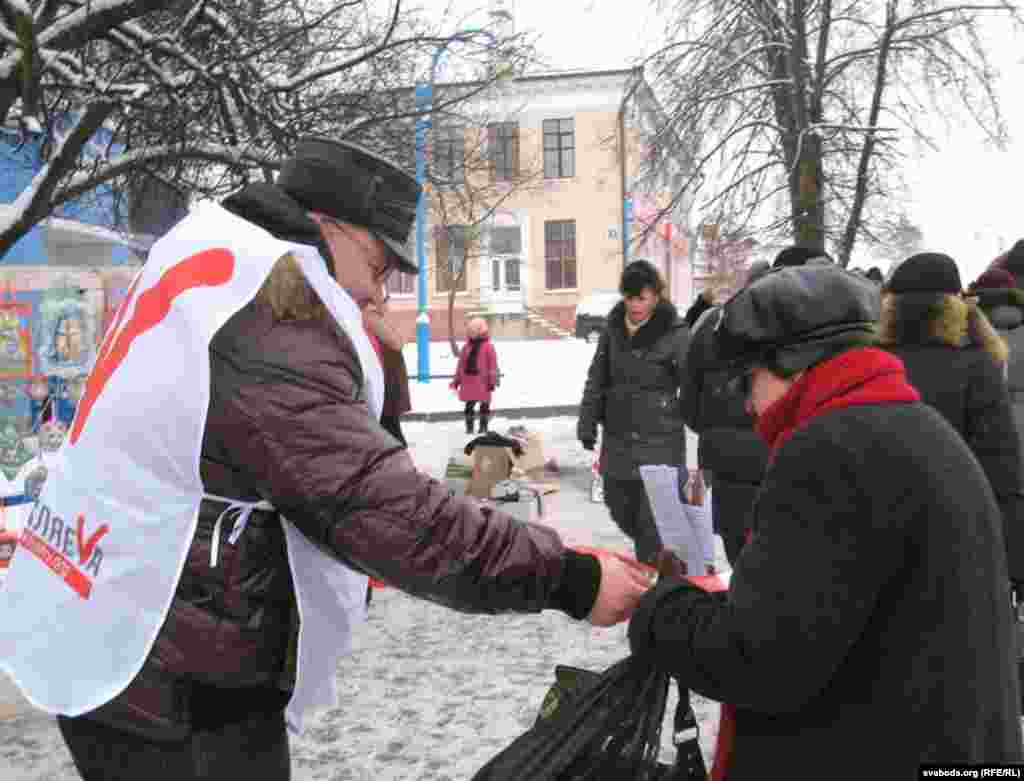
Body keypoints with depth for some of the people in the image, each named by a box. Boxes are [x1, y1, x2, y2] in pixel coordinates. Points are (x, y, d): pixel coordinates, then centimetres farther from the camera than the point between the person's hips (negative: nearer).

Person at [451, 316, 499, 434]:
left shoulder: (488, 346, -5)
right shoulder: (466, 347, 9)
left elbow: (493, 365, -7)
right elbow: (460, 365, 13)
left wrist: (492, 381, -10)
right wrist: (456, 381, 11)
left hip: (482, 381, -4)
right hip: (468, 381, 4)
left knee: (484, 404, 7)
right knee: (469, 405, 7)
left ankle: (483, 426, 18)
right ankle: (469, 427, 16)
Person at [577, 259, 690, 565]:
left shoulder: (676, 334, -11)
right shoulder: (613, 328, 5)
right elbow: (597, 379, 12)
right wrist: (587, 423, 8)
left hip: (660, 444, -6)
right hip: (618, 441, 6)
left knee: (652, 524, -4)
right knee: (622, 513, 17)